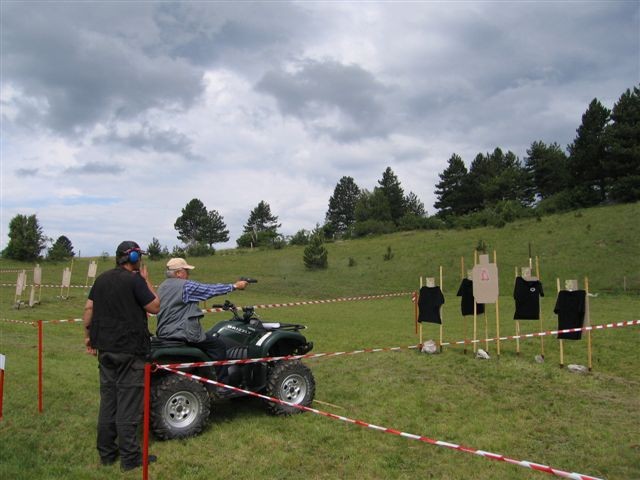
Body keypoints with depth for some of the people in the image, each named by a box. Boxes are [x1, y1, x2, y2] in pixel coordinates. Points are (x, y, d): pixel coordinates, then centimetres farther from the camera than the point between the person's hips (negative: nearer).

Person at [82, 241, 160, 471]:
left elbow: (88, 308, 9)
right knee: (128, 404, -2)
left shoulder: (102, 279, 9)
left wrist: (88, 336, 16)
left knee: (108, 400, 14)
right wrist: (146, 280, -2)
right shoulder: (134, 280, -13)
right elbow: (155, 307, -9)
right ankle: (130, 458, 5)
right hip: (130, 350, -7)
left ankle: (106, 453, 22)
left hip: (105, 348, 7)